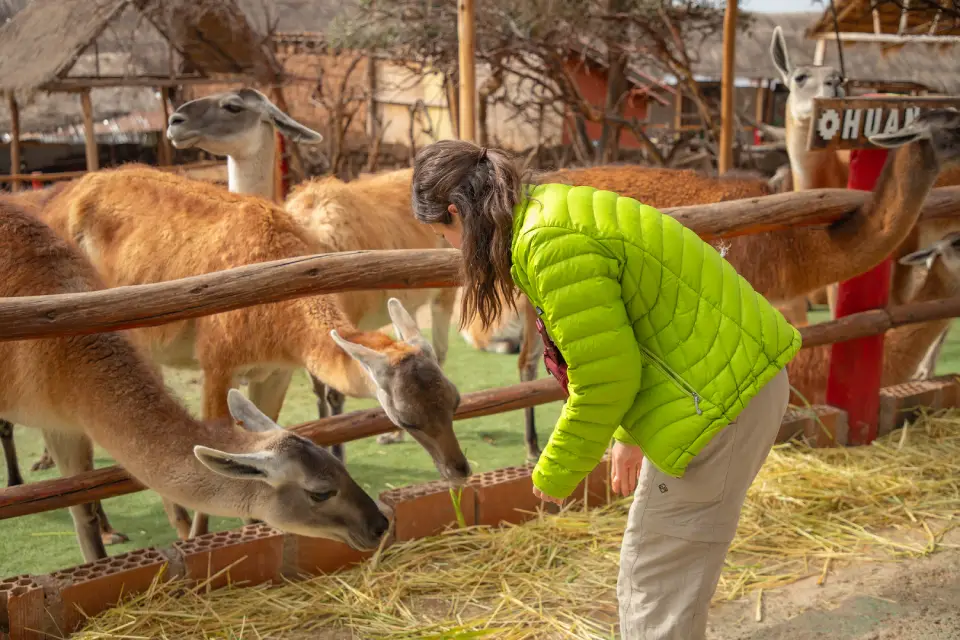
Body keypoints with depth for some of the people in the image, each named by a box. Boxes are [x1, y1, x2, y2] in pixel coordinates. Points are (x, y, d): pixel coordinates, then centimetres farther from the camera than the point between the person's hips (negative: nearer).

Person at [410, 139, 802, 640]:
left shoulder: (552, 244, -20)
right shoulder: (559, 214, 12)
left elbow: (604, 379, -19)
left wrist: (556, 473, -4)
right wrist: (628, 436, 27)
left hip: (717, 402, -10)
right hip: (735, 382, 10)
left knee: (655, 587, 1)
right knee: (655, 574, 20)